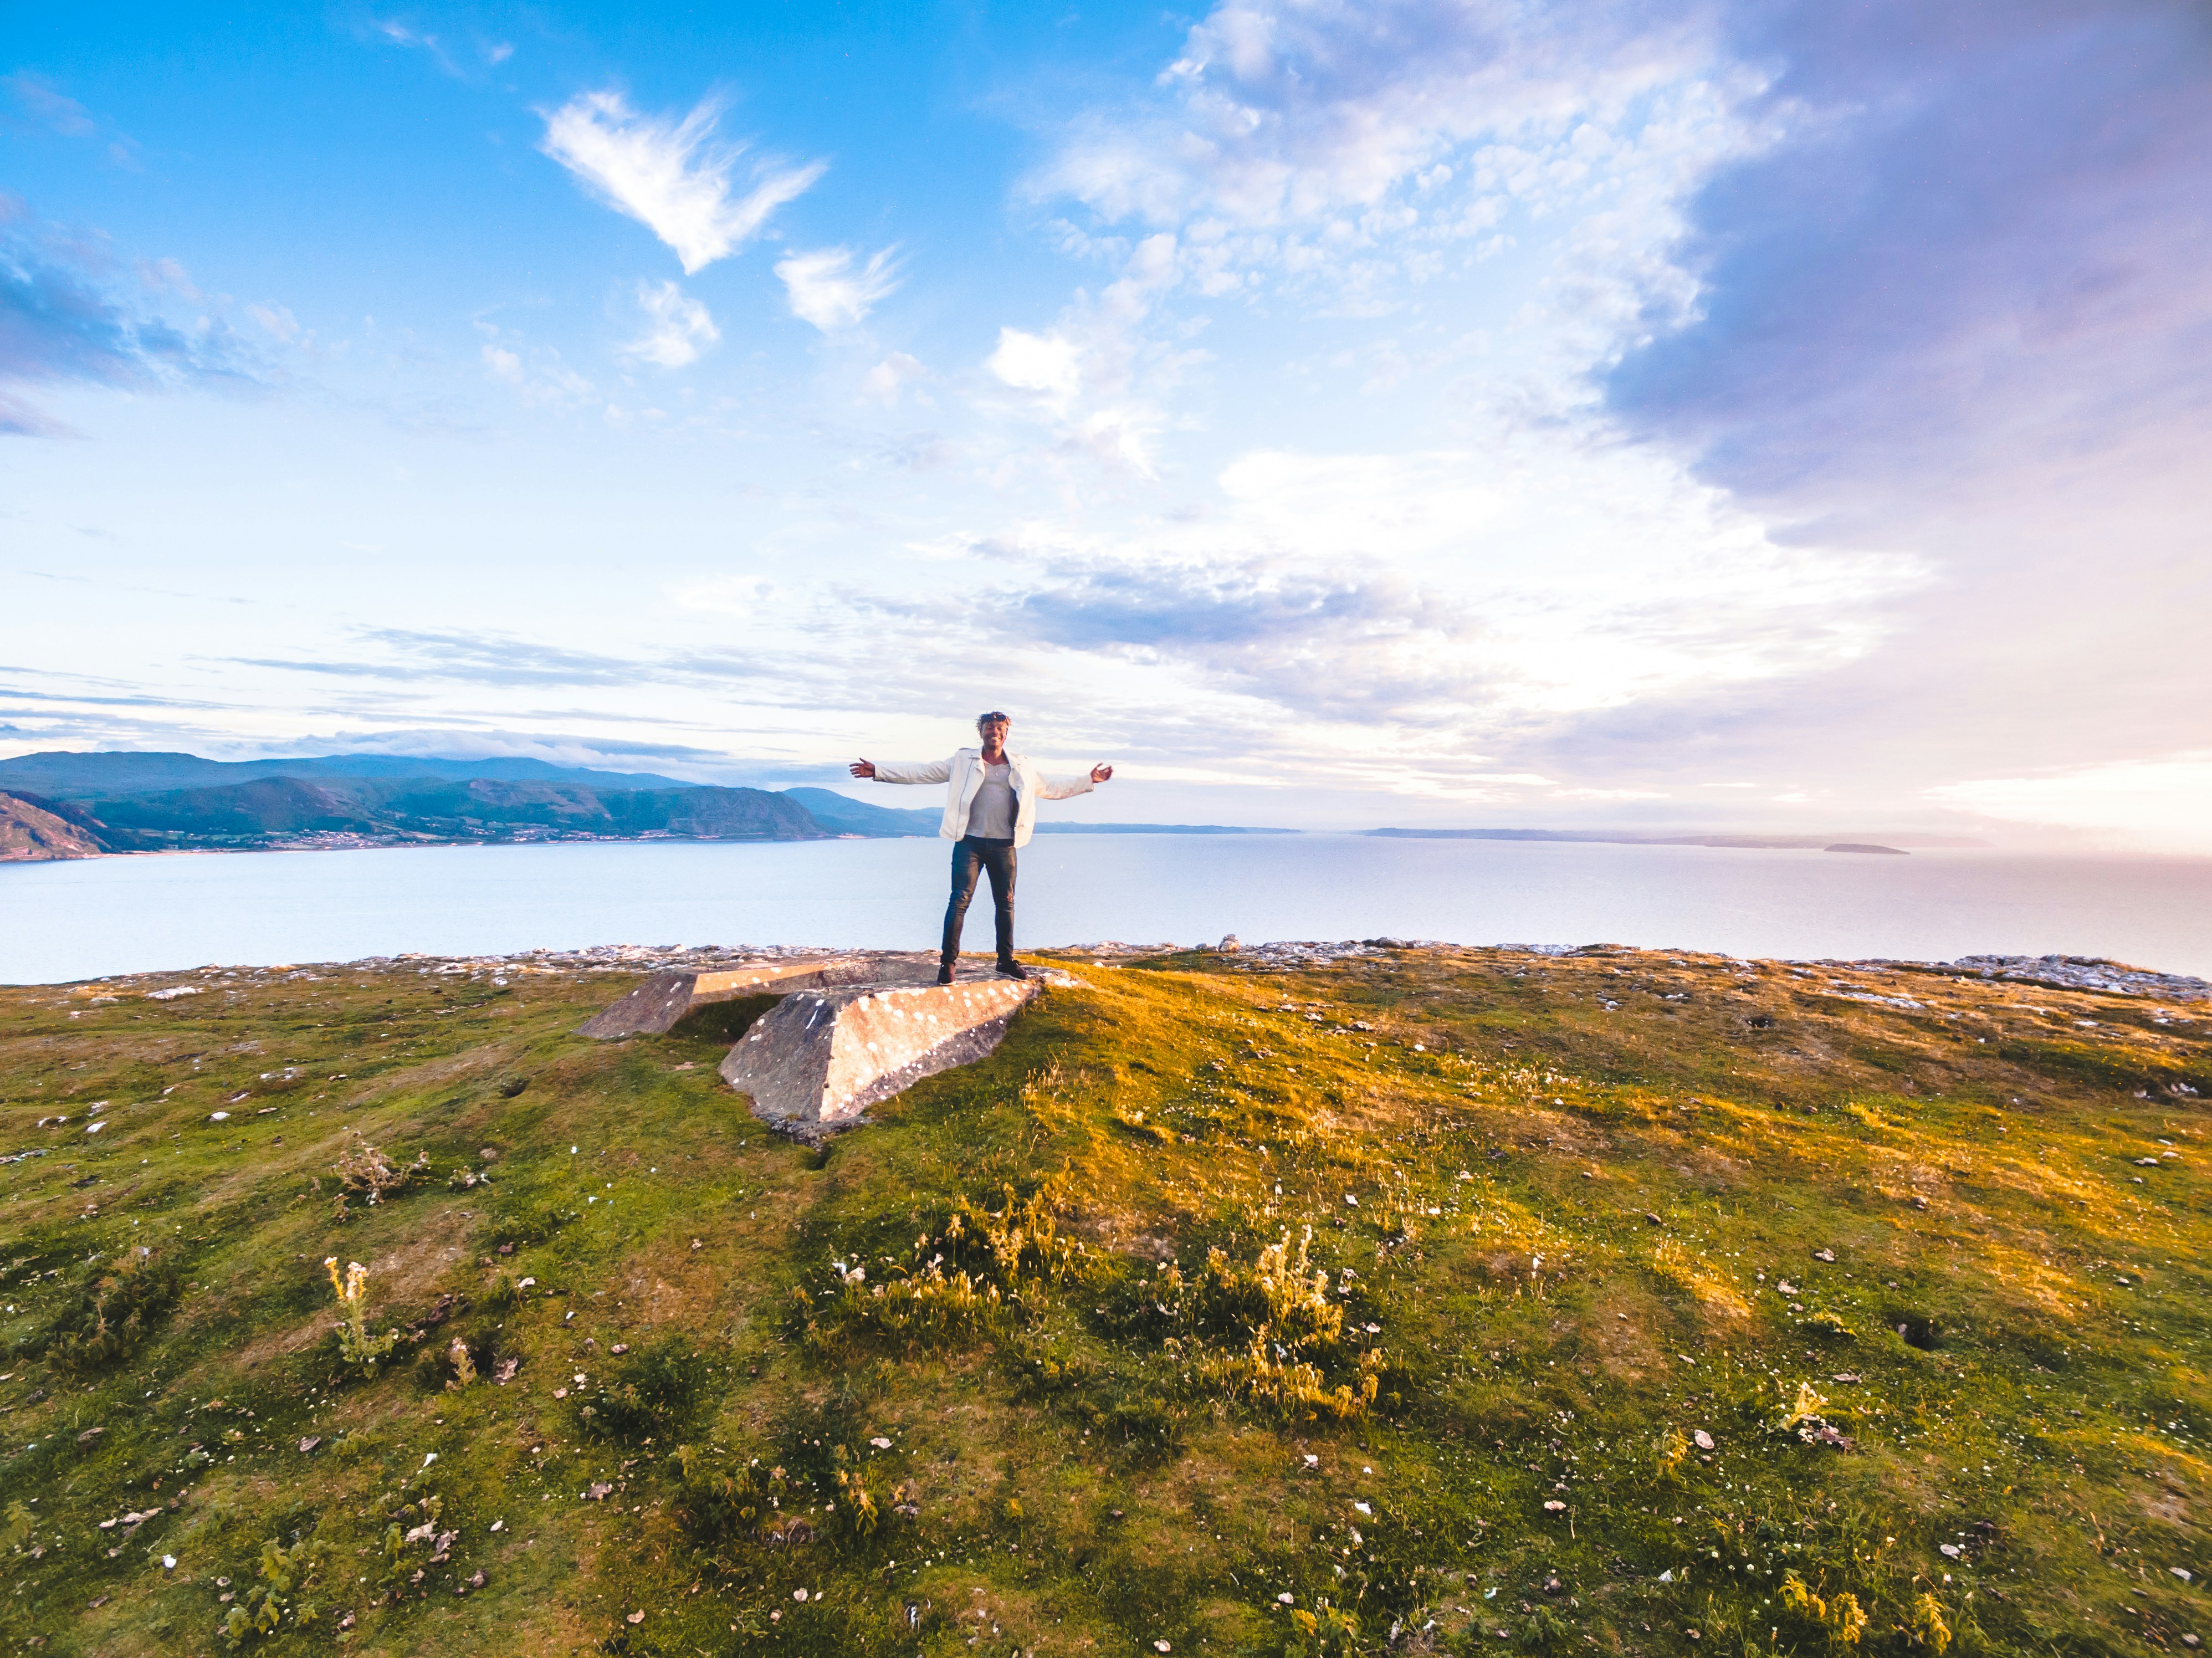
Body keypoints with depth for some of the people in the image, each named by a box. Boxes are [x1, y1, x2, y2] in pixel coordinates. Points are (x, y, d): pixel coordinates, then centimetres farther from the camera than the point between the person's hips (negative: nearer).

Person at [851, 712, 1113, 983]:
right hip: (970, 842, -2)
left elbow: (1053, 789, 21)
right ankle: (947, 962, -1)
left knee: (1006, 903, 9)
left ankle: (1006, 960, 22)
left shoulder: (1023, 767, 12)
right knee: (960, 901, -8)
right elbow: (920, 773, 3)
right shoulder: (963, 762, 5)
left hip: (1004, 846, 3)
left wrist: (1089, 781, 16)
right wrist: (877, 770, -4)